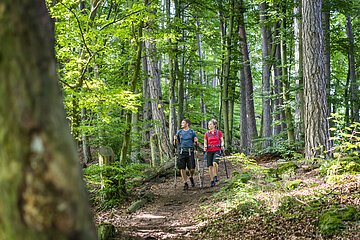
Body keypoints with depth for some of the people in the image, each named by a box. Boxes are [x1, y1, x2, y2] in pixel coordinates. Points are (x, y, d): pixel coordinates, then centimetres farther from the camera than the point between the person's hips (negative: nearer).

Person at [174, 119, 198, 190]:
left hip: (190, 152, -2)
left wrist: (196, 141, -11)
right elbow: (176, 144, 12)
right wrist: (175, 139, -7)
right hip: (181, 152, 2)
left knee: (192, 168, -5)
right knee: (182, 168, -2)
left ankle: (191, 177, 27)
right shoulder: (179, 132, 11)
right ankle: (185, 183, 8)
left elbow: (195, 143, 10)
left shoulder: (192, 132, 7)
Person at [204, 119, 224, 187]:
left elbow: (222, 140, 9)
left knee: (215, 163, -26)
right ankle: (212, 181, 9)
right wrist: (205, 147, -7)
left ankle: (215, 176, -5)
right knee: (210, 166, 0)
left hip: (217, 150, -3)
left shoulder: (219, 132, 5)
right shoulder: (206, 134, 9)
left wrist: (222, 146, -9)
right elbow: (205, 142, 12)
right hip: (209, 151, 3)